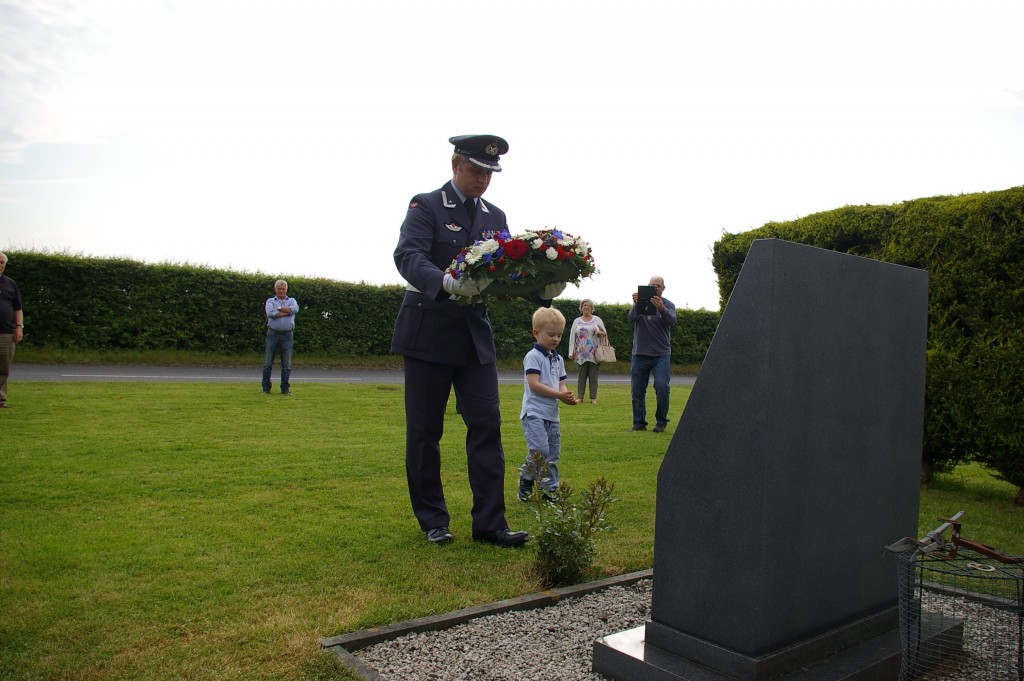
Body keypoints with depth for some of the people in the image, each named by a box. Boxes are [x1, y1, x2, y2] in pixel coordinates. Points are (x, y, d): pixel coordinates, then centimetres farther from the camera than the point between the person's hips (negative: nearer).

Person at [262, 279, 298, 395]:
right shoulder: (270, 301, 9)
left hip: (287, 335, 1)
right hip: (273, 334, -1)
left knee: (286, 364, 3)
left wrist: (279, 308, -7)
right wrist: (287, 312, -8)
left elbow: (295, 309, -11)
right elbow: (270, 313, -13)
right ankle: (266, 389, 8)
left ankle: (285, 389, 11)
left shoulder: (291, 301, 13)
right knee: (267, 363, 1)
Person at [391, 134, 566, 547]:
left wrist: (540, 288, -18)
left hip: (475, 335, 4)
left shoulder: (495, 217, 11)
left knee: (487, 424, -1)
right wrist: (447, 283, -40)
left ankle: (489, 523, 6)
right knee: (424, 429, 3)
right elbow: (408, 257, -20)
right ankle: (432, 521, 18)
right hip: (428, 332, -4)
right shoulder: (426, 206, -4)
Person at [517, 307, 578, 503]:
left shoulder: (558, 359, 14)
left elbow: (561, 384, 13)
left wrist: (567, 396, -10)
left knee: (553, 453, 10)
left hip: (552, 414, 8)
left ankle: (549, 488, 21)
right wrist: (559, 395, -19)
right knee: (539, 449, -18)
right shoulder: (533, 356, -9)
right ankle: (526, 478, 5)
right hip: (534, 413, -8)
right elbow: (534, 384, -17)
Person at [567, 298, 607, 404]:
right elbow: (572, 337, 10)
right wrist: (571, 352, 4)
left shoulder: (597, 320, 10)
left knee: (593, 376, 0)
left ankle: (593, 398, 3)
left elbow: (605, 334, 12)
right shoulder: (577, 321, 12)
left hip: (594, 354, 0)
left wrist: (601, 333, -13)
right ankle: (580, 397, 5)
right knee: (581, 376, 1)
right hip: (581, 354, 0)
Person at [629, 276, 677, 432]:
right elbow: (632, 318, -15)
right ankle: (639, 423, 14)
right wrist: (636, 304, -37)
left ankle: (661, 421, 1)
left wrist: (661, 309, -38)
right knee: (637, 390, 3)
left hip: (661, 354, -1)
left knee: (662, 386, -15)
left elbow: (672, 321, -17)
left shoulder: (668, 304, 3)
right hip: (640, 353, 1)